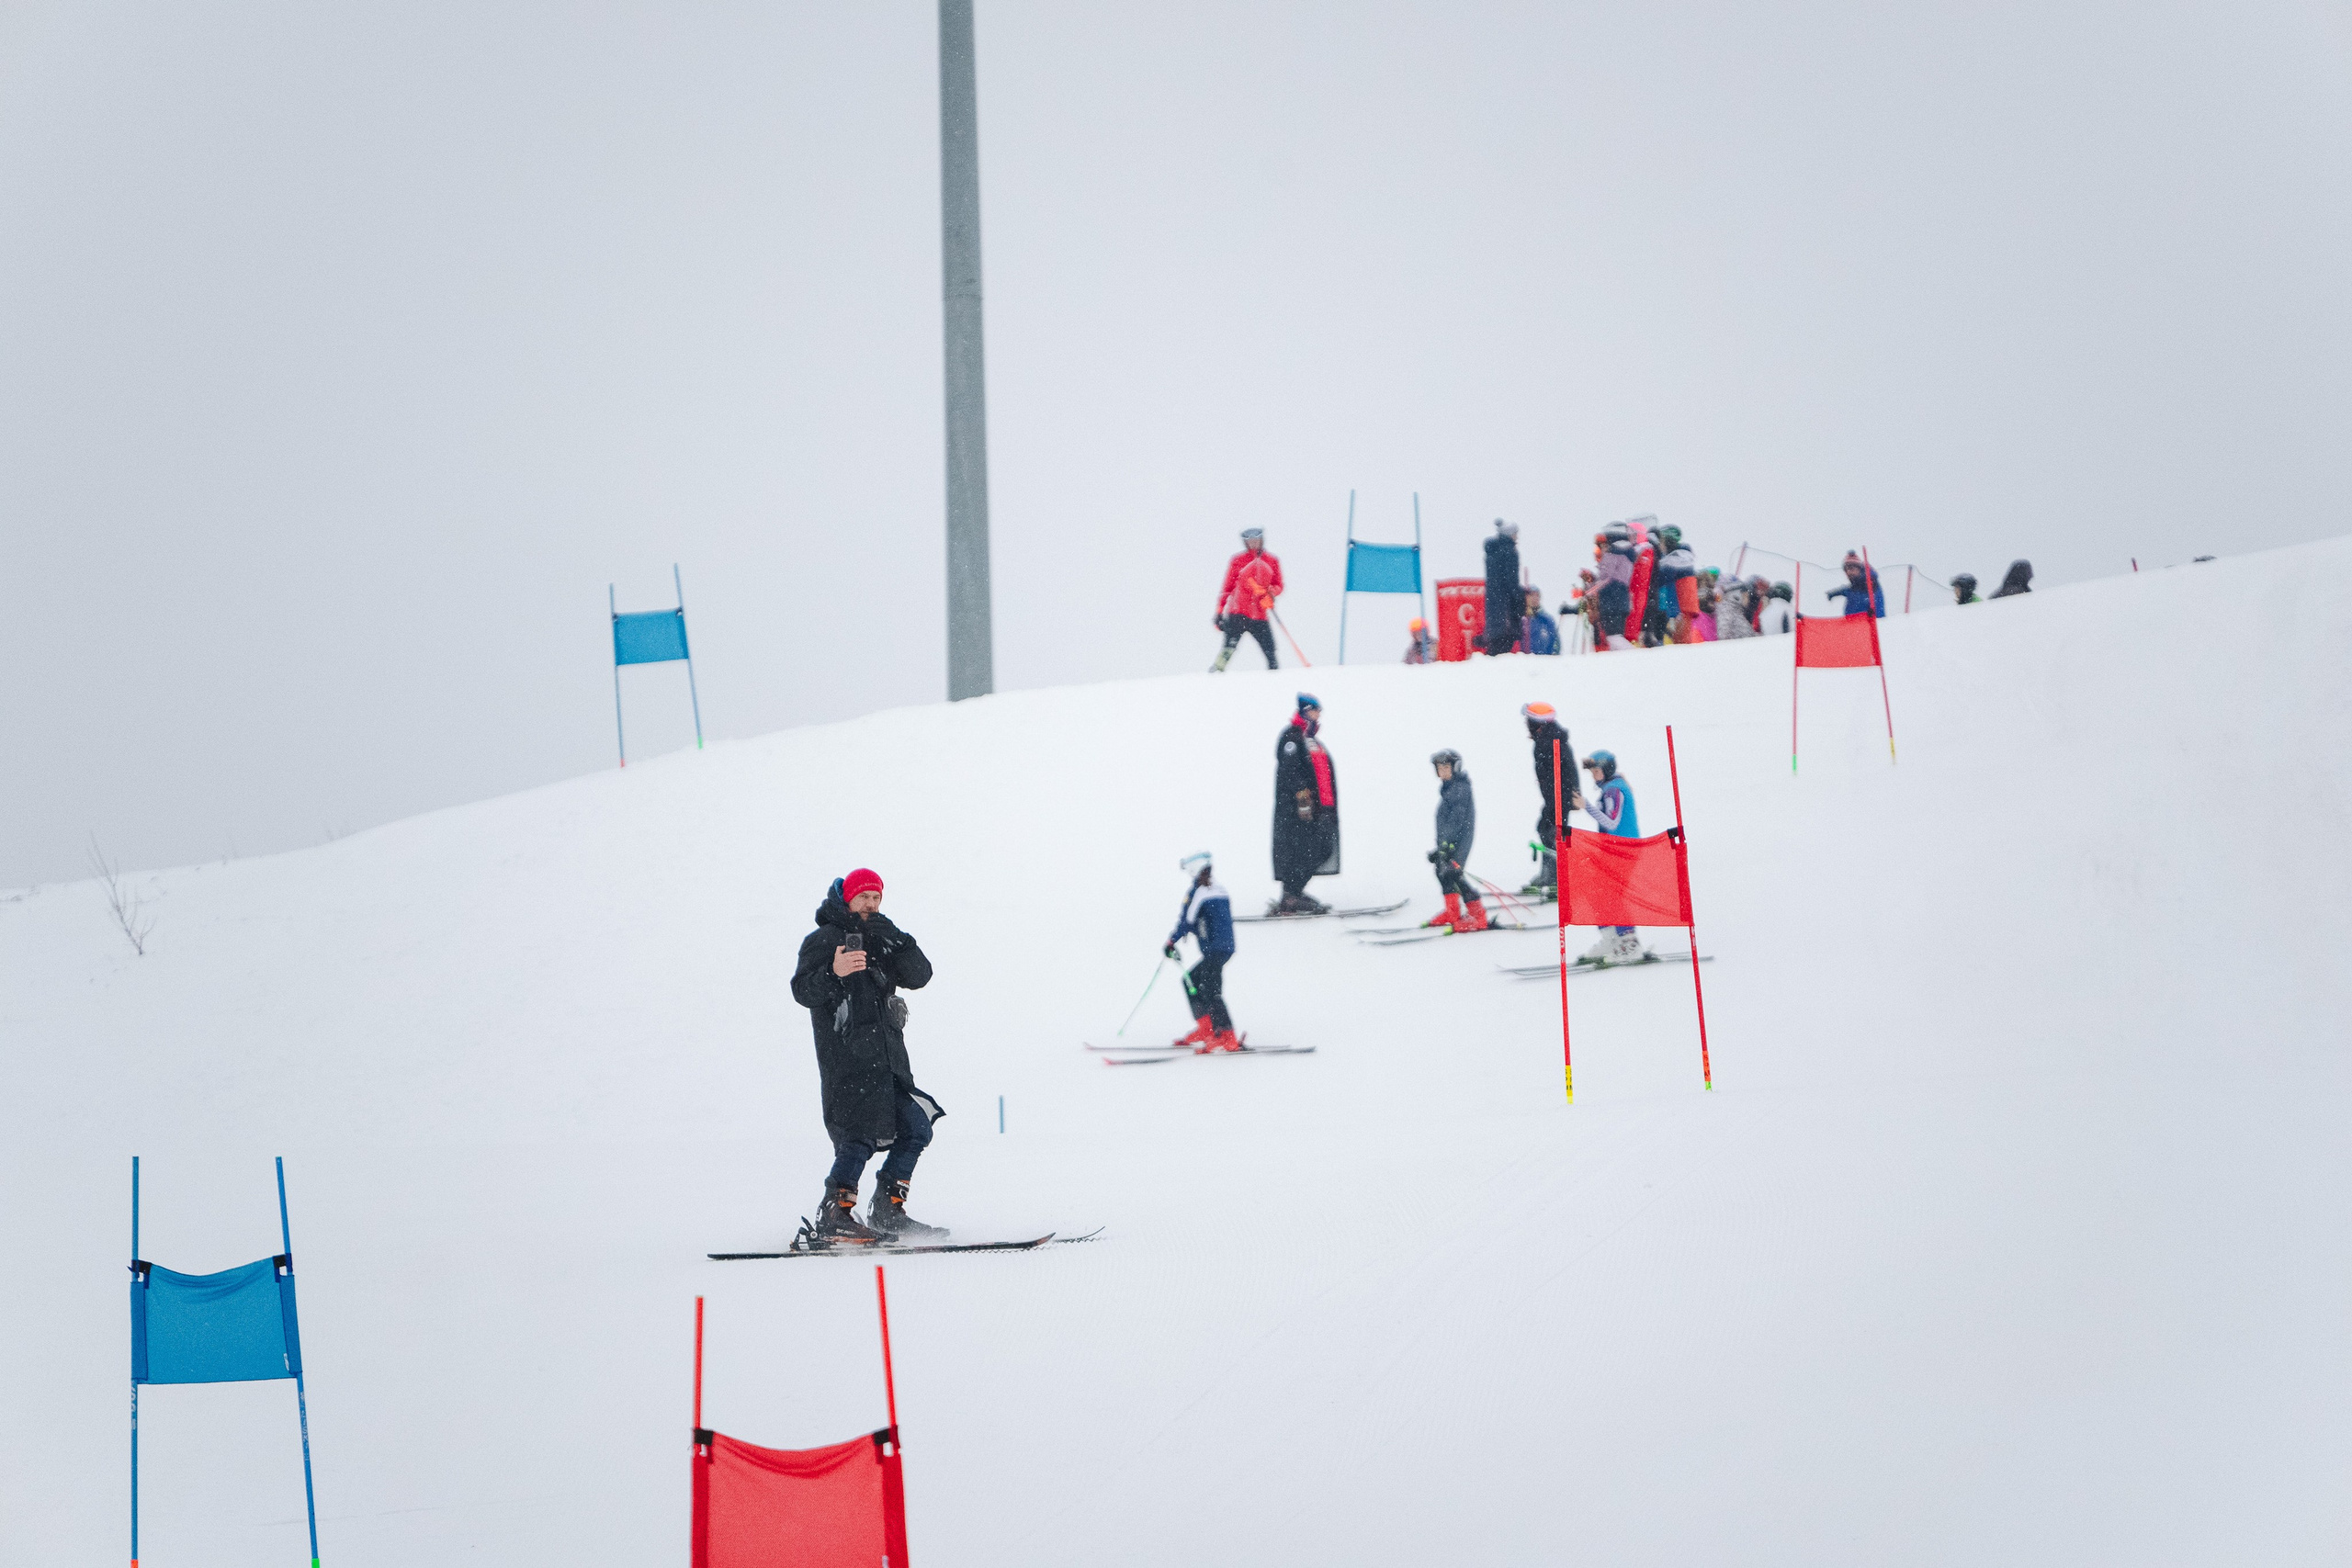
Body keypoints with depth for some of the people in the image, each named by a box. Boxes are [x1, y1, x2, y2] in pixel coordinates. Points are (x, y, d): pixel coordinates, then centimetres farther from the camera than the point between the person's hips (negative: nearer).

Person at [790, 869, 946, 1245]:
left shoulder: (883, 943, 21)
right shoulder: (823, 940, 1)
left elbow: (919, 976, 6)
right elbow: (803, 991, -11)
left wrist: (895, 940, -8)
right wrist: (833, 972, -30)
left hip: (888, 1056, 8)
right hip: (846, 1055, -8)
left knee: (915, 1129, 9)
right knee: (861, 1135, -19)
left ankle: (887, 1213, 17)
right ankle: (834, 1217, -19)